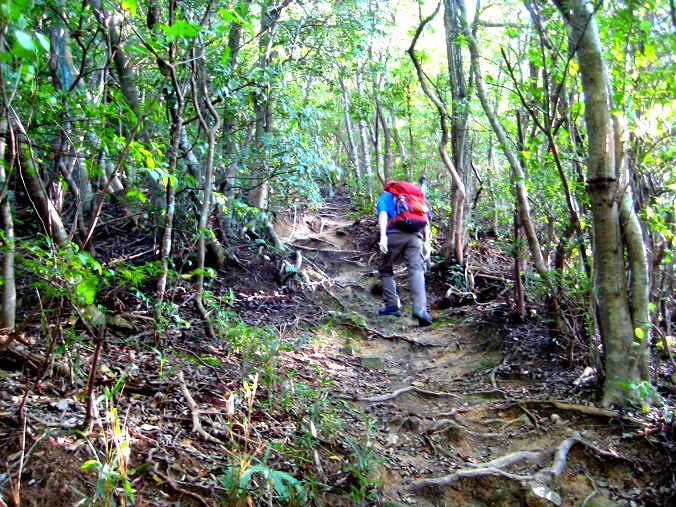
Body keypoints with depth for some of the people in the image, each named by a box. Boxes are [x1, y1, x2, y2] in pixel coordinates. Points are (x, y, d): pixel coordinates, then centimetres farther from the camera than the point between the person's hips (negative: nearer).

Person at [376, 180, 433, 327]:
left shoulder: (384, 197, 22)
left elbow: (383, 215, 0)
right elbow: (425, 220, 21)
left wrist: (383, 236, -12)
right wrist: (426, 242, 15)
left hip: (395, 235, -2)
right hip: (415, 236, 2)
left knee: (386, 270, 15)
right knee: (416, 271, -11)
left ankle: (392, 305, 5)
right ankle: (419, 308, -30)